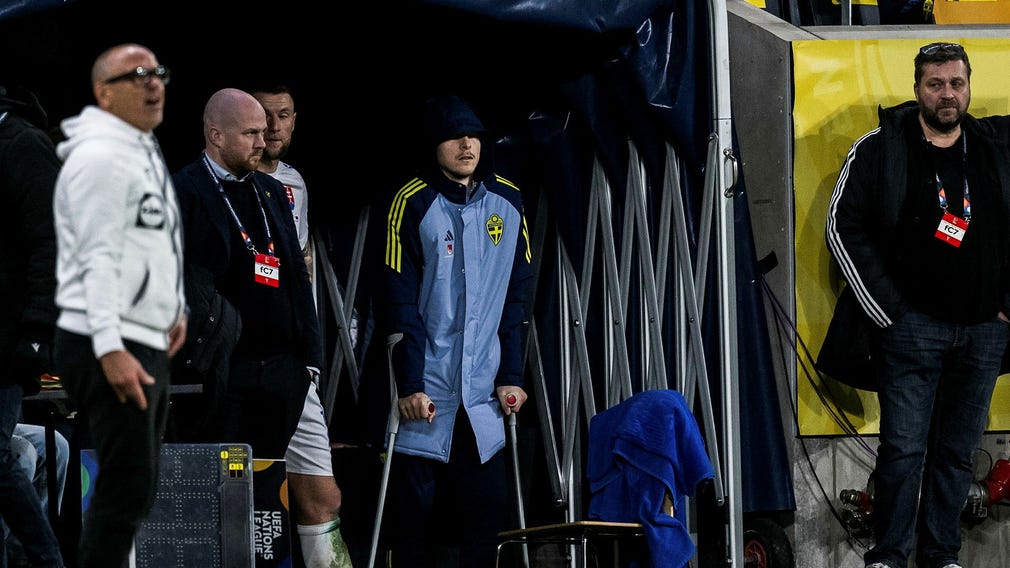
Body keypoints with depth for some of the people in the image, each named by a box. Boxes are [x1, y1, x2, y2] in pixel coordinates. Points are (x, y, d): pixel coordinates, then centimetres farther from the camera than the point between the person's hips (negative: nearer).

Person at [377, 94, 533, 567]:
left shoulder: (507, 202, 7)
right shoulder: (413, 203, -6)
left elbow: (515, 299, 11)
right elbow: (399, 302, -8)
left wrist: (510, 377, 6)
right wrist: (409, 385, -12)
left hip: (483, 390, 4)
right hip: (427, 392, -4)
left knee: (488, 508, 2)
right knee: (417, 510, -1)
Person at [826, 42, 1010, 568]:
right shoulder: (880, 149, -2)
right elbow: (843, 228, -3)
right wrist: (886, 308, -7)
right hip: (914, 325, -4)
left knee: (957, 450, 8)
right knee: (904, 448, -7)